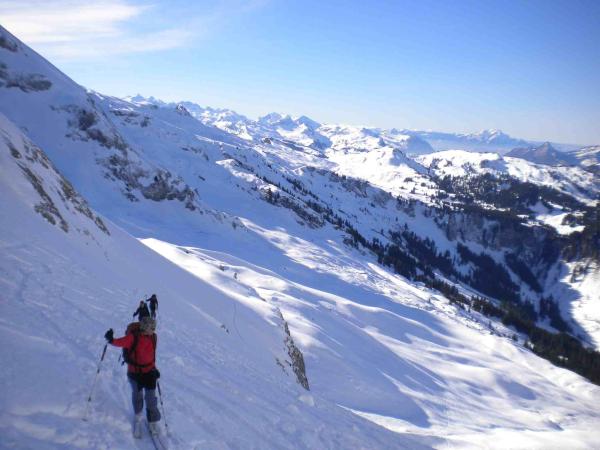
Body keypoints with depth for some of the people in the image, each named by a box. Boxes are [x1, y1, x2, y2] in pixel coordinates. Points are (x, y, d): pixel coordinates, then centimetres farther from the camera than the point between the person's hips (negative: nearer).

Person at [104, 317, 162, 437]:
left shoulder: (153, 337, -5)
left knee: (151, 398, 3)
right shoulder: (133, 337, -18)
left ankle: (153, 421, 21)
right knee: (137, 395, 16)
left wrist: (154, 368, 9)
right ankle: (138, 416, 42)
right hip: (135, 373, -2)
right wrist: (112, 340, -48)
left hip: (149, 372, 2)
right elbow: (121, 342, -29)